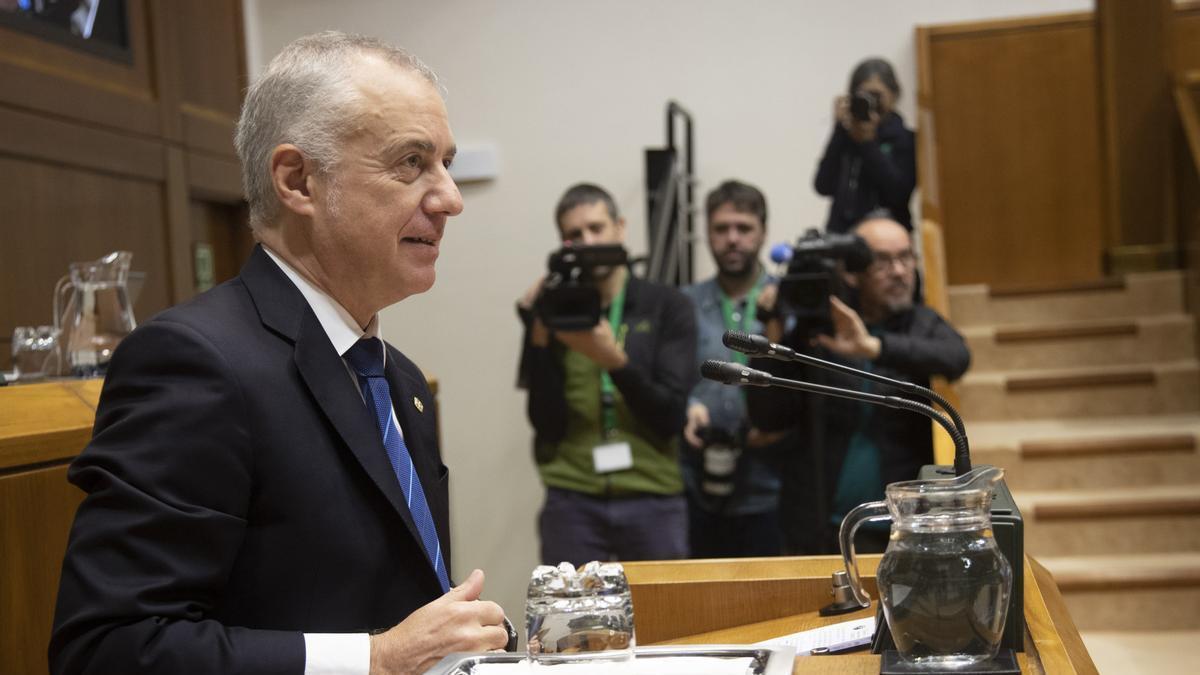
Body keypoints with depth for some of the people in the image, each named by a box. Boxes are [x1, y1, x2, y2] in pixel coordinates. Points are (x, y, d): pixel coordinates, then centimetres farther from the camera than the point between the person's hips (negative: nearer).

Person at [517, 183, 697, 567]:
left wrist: (615, 360, -17)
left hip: (652, 499, 0)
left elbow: (671, 417, -3)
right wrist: (539, 338, -11)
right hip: (572, 502, 0)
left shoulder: (667, 306, 4)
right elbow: (547, 425, -1)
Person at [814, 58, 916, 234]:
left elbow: (898, 193, -12)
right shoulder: (846, 137, 8)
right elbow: (823, 187, -4)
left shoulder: (906, 140, 2)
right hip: (841, 234, 2)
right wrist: (841, 130, -6)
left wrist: (868, 143, -10)